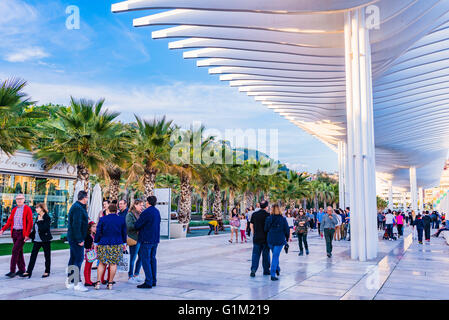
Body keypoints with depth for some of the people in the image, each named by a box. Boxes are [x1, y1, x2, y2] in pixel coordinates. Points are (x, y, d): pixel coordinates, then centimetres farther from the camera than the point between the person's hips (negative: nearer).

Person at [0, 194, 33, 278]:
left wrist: (27, 234, -17)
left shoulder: (27, 209, -7)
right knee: (19, 252, 12)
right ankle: (21, 269, 21)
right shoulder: (14, 210, 12)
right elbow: (9, 221, 12)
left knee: (15, 251, -11)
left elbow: (30, 223, -11)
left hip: (22, 233, -6)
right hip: (14, 232, 6)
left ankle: (12, 271, -7)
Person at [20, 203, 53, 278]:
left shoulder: (47, 218, -11)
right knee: (33, 255, 6)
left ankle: (47, 272, 15)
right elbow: (34, 228, 18)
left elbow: (43, 228, -23)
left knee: (47, 256, 5)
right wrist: (30, 236, 13)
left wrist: (39, 221, -17)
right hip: (37, 240, 7)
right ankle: (28, 272, 11)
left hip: (45, 240, -7)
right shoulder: (38, 217, 12)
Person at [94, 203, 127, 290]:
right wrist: (124, 243, 17)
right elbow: (124, 233, 8)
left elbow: (98, 232, 0)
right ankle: (110, 283, 7)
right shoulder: (121, 219, 2)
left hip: (104, 244, 0)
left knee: (102, 263, 10)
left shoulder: (102, 219, -2)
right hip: (117, 244, 0)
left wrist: (96, 243, 9)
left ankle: (98, 282, 5)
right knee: (113, 263, 5)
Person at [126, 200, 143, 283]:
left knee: (141, 257, 11)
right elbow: (129, 226, -18)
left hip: (141, 238, 7)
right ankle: (130, 276, 13)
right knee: (133, 258, 1)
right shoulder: (130, 215, -7)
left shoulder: (141, 214, 14)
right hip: (134, 239, -7)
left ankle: (136, 275, 25)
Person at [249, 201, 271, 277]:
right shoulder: (267, 215, -10)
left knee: (255, 254, 5)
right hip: (266, 238, -2)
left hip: (256, 237, 2)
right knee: (266, 254, 9)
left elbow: (251, 225, 7)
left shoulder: (254, 214, 2)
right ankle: (266, 270, 18)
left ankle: (253, 269, -8)